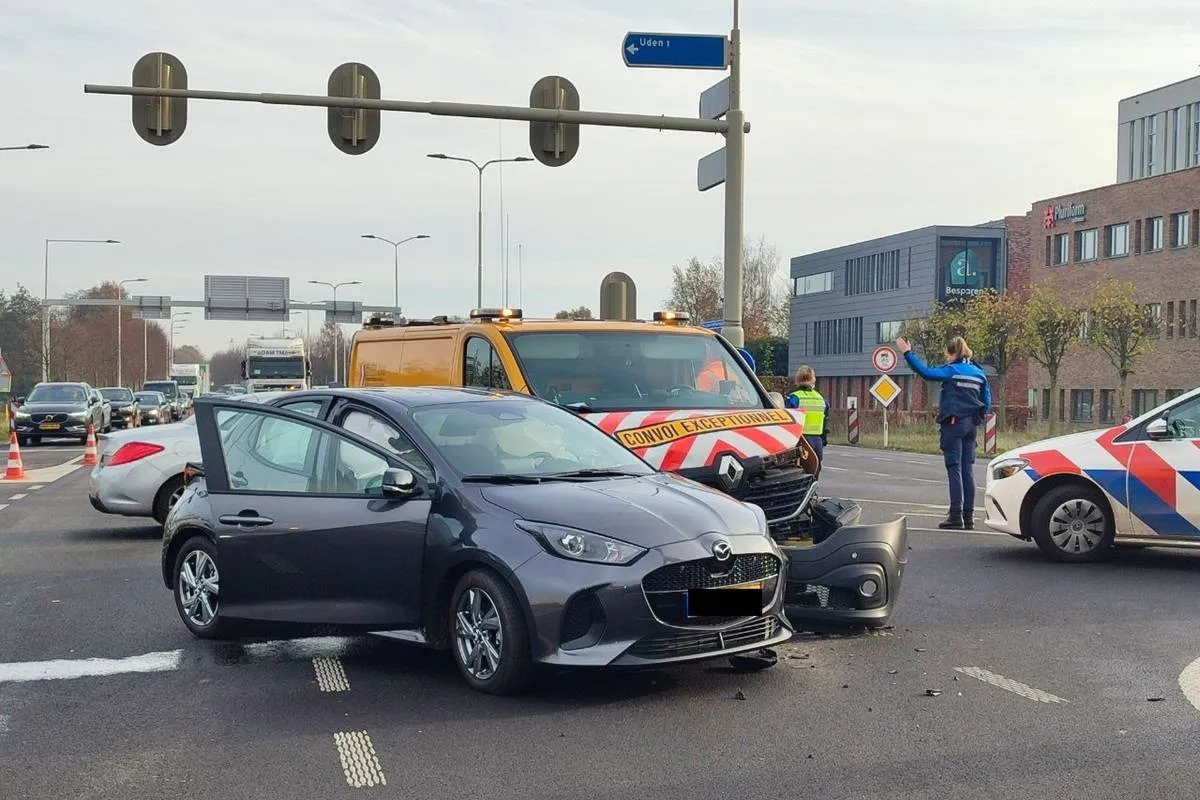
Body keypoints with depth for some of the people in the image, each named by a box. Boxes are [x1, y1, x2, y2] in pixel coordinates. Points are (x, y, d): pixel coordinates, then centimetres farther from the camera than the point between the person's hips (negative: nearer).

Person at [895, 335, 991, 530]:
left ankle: (956, 516, -7)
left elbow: (927, 372, -19)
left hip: (953, 424, -6)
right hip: (971, 426, 6)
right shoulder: (979, 374, 11)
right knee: (967, 470, 9)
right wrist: (978, 418, 19)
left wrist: (908, 353, -14)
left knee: (954, 469, -5)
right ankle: (968, 516, 11)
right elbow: (987, 403, 12)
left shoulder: (951, 371, -10)